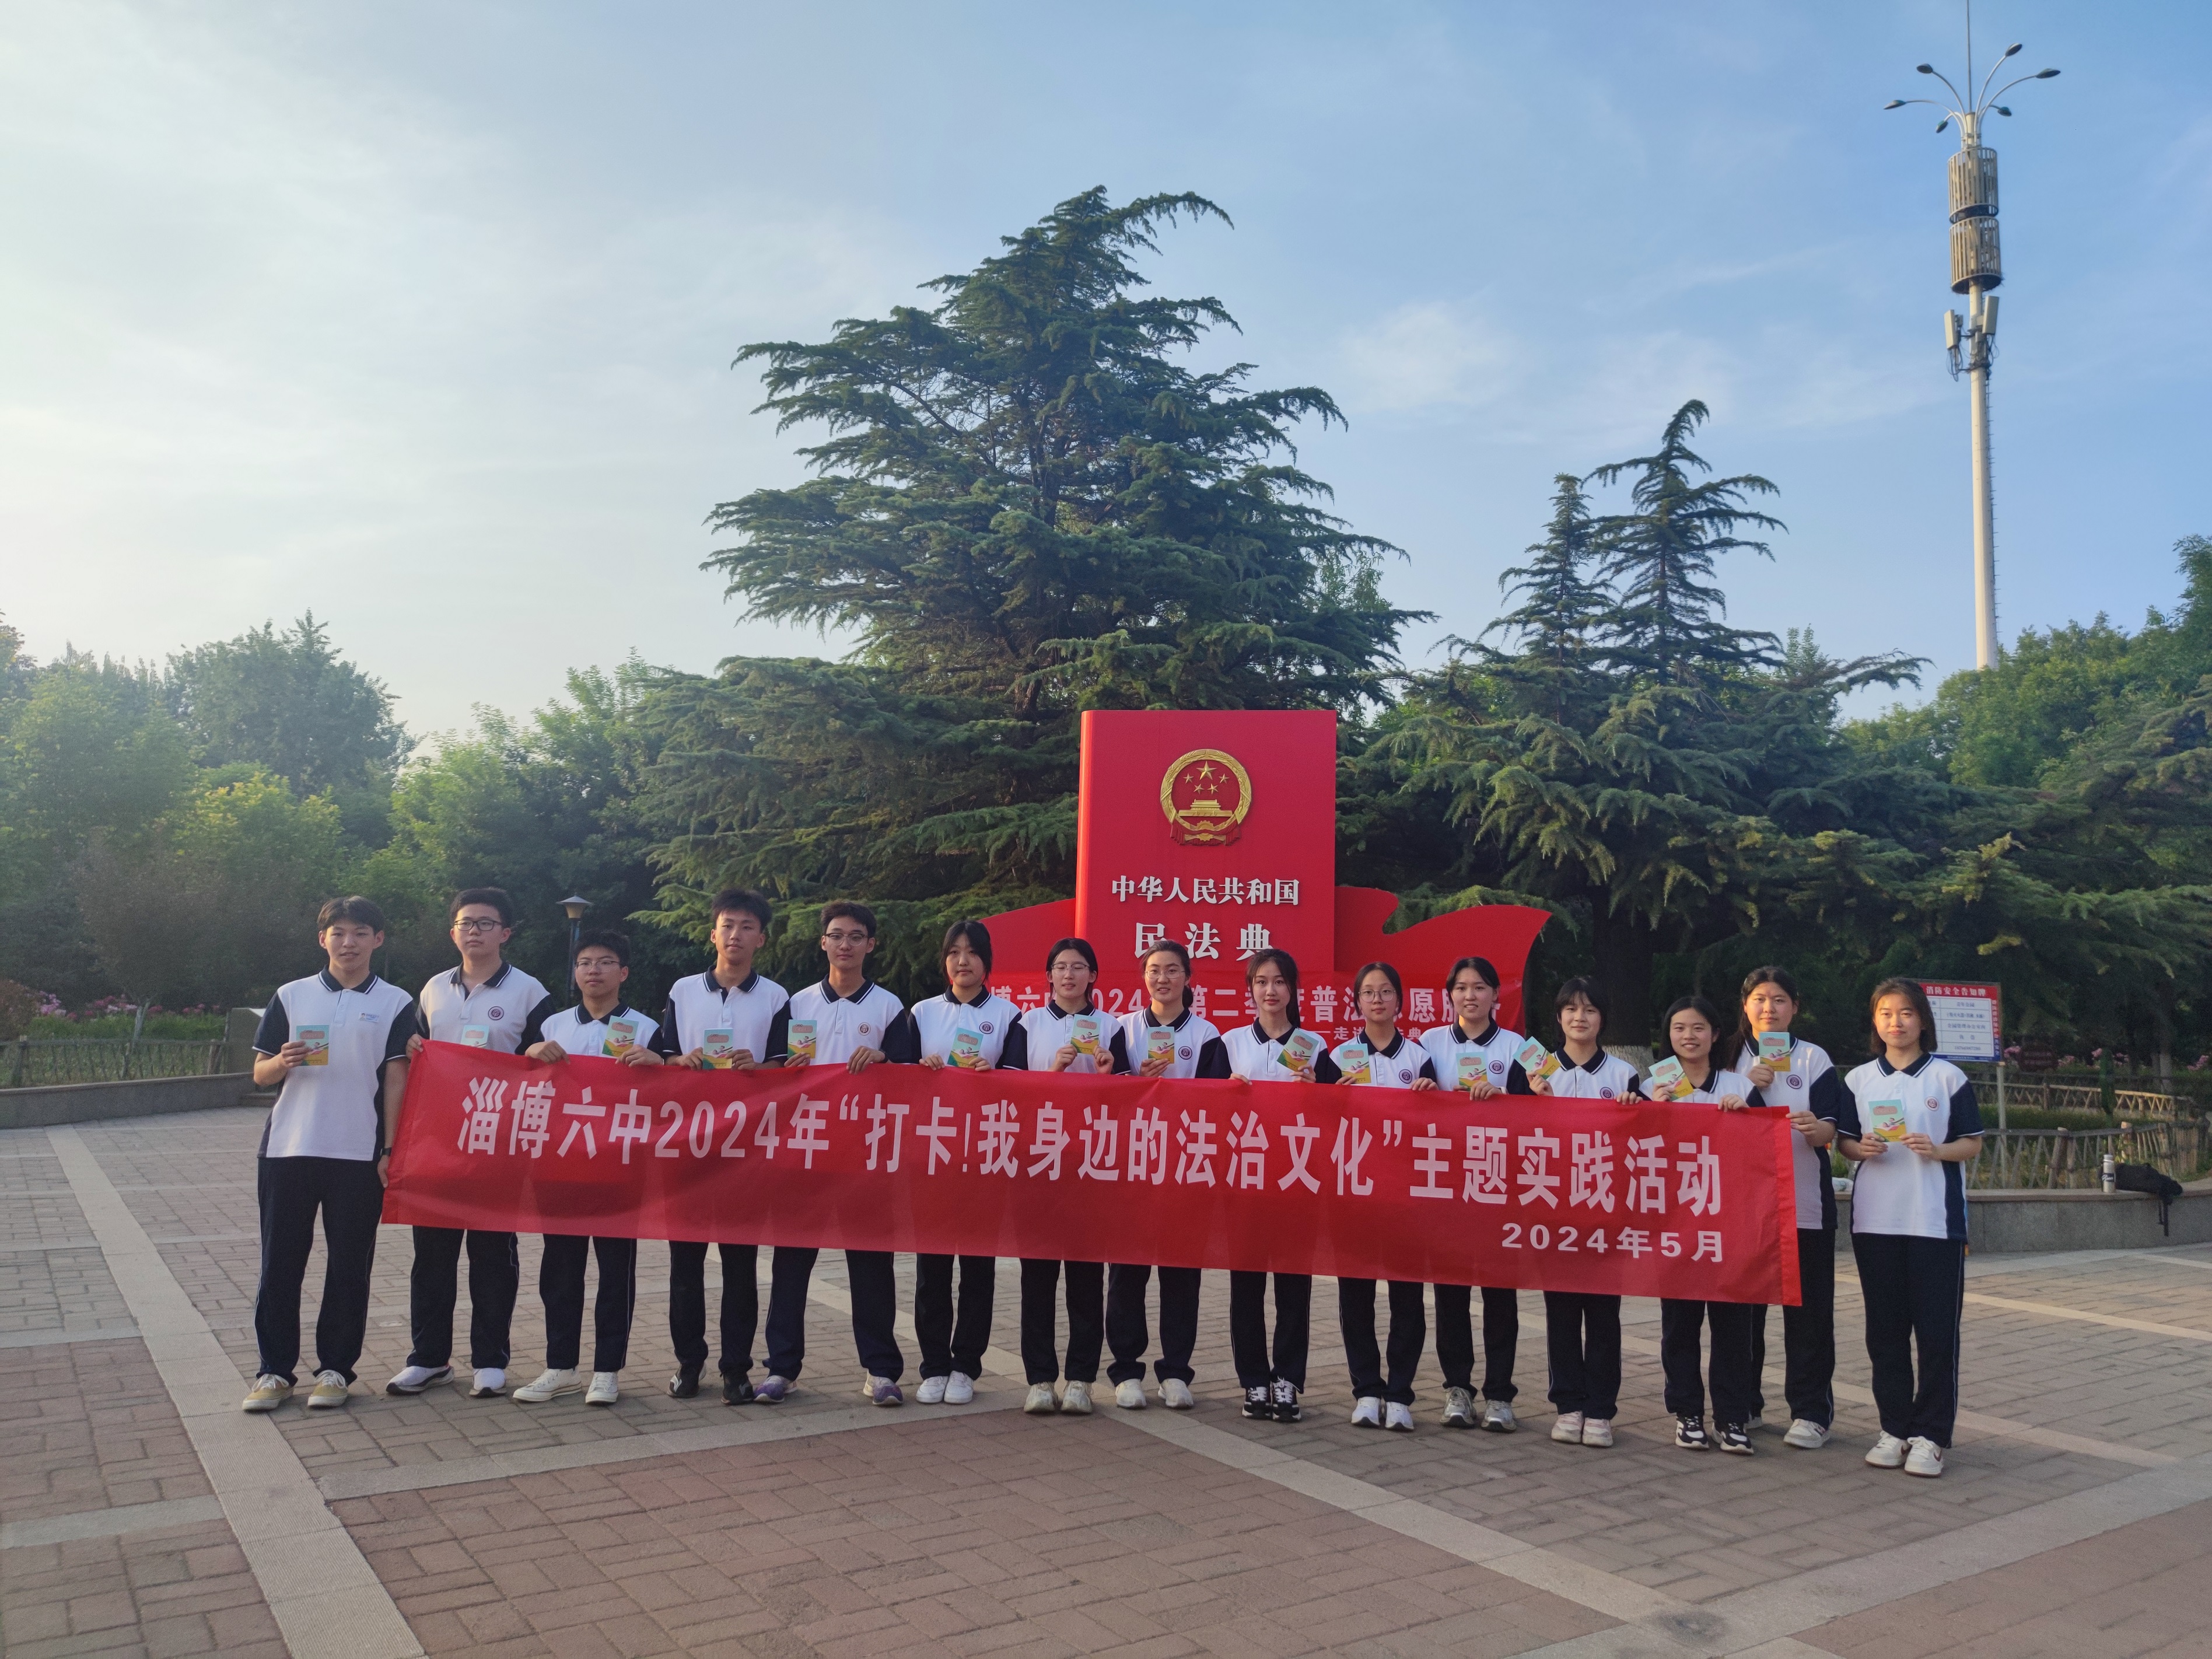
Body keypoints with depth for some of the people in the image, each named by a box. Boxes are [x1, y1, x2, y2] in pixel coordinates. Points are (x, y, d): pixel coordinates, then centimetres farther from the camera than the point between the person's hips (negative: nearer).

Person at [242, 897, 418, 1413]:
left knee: (349, 1267, 4)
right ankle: (275, 1370, 16)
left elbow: (397, 1080, 3)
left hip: (359, 1154, -1)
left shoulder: (395, 1003, 5)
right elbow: (260, 1074, 9)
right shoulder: (291, 996, 9)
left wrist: (390, 1148, -4)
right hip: (287, 1150, 2)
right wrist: (283, 1063, -13)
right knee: (280, 1264, 5)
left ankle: (335, 1368, 15)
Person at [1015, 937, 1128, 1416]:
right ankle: (1040, 1377, 7)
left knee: (1087, 1269, 1)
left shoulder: (1110, 1028, 8)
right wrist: (1055, 1070, -11)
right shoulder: (1029, 1024, 9)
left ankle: (1081, 1378, 8)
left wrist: (1106, 1073, -13)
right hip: (1038, 1155, 0)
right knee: (1037, 1268, 1)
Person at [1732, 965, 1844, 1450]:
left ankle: (1811, 1411, 9)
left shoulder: (1813, 1058, 4)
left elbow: (1829, 1131, -4)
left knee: (1807, 1310, 0)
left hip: (1803, 1203, -2)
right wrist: (1750, 1088, -8)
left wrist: (1816, 1128, -28)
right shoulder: (1731, 1058, 10)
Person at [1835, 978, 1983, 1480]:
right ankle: (1895, 1428, 17)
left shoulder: (1948, 1077, 2)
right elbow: (1844, 1141, 13)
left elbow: (1973, 1145, 3)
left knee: (1937, 1330, -1)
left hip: (1936, 1221, -2)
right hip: (1875, 1220, 3)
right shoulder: (1859, 1079, 9)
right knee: (1885, 1330, 7)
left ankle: (1930, 1435, 8)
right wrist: (1861, 1149, -9)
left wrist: (1937, 1150, -15)